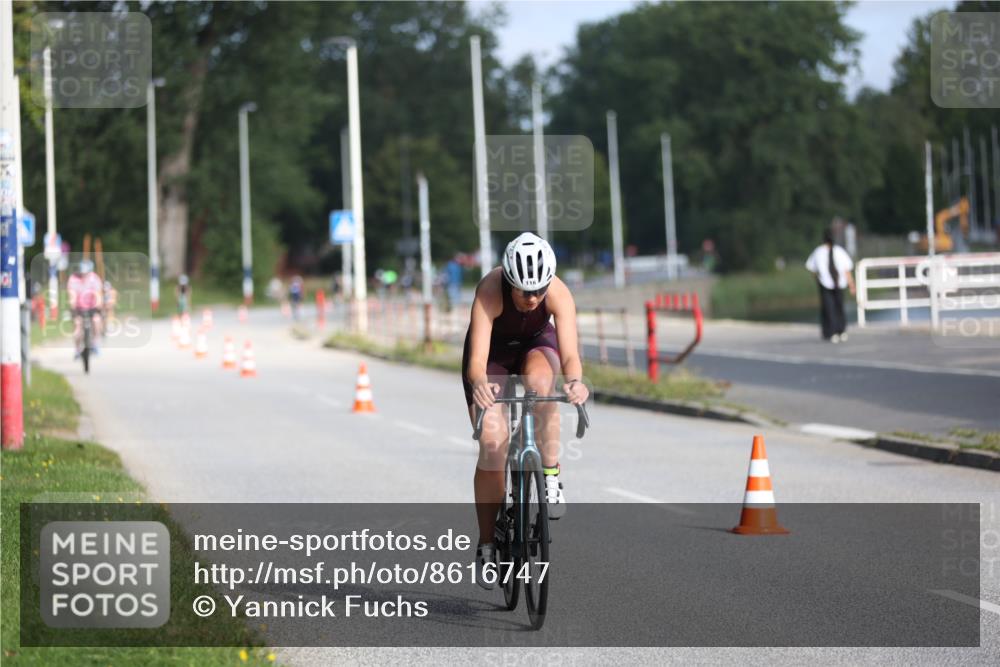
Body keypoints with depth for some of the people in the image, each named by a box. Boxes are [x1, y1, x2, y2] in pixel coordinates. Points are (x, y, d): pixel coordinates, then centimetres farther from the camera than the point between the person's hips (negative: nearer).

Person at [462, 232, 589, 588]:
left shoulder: (559, 294, -31)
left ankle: (551, 478, -23)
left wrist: (574, 380, -61)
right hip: (493, 354, -1)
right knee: (492, 445, -15)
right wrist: (478, 382, -65)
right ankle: (486, 547, -2)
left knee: (540, 381, -37)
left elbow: (570, 354, -39)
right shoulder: (490, 292, -36)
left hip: (536, 346, 1)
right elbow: (477, 358, -43)